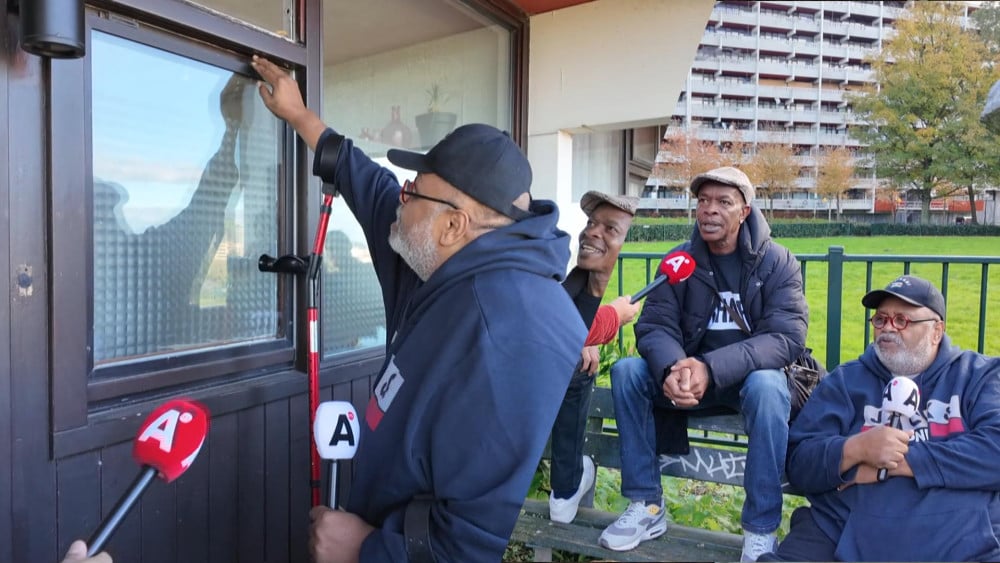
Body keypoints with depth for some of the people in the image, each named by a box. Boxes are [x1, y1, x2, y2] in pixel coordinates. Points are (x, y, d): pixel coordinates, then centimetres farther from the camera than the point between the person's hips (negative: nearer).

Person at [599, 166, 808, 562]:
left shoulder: (777, 262, -9)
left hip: (752, 375, -3)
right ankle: (646, 506, -13)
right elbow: (654, 325, -11)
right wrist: (674, 367, -35)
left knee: (767, 386, -37)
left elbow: (787, 337, -21)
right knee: (627, 370, -21)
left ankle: (761, 530, -23)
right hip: (692, 374, 3)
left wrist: (712, 368, -36)